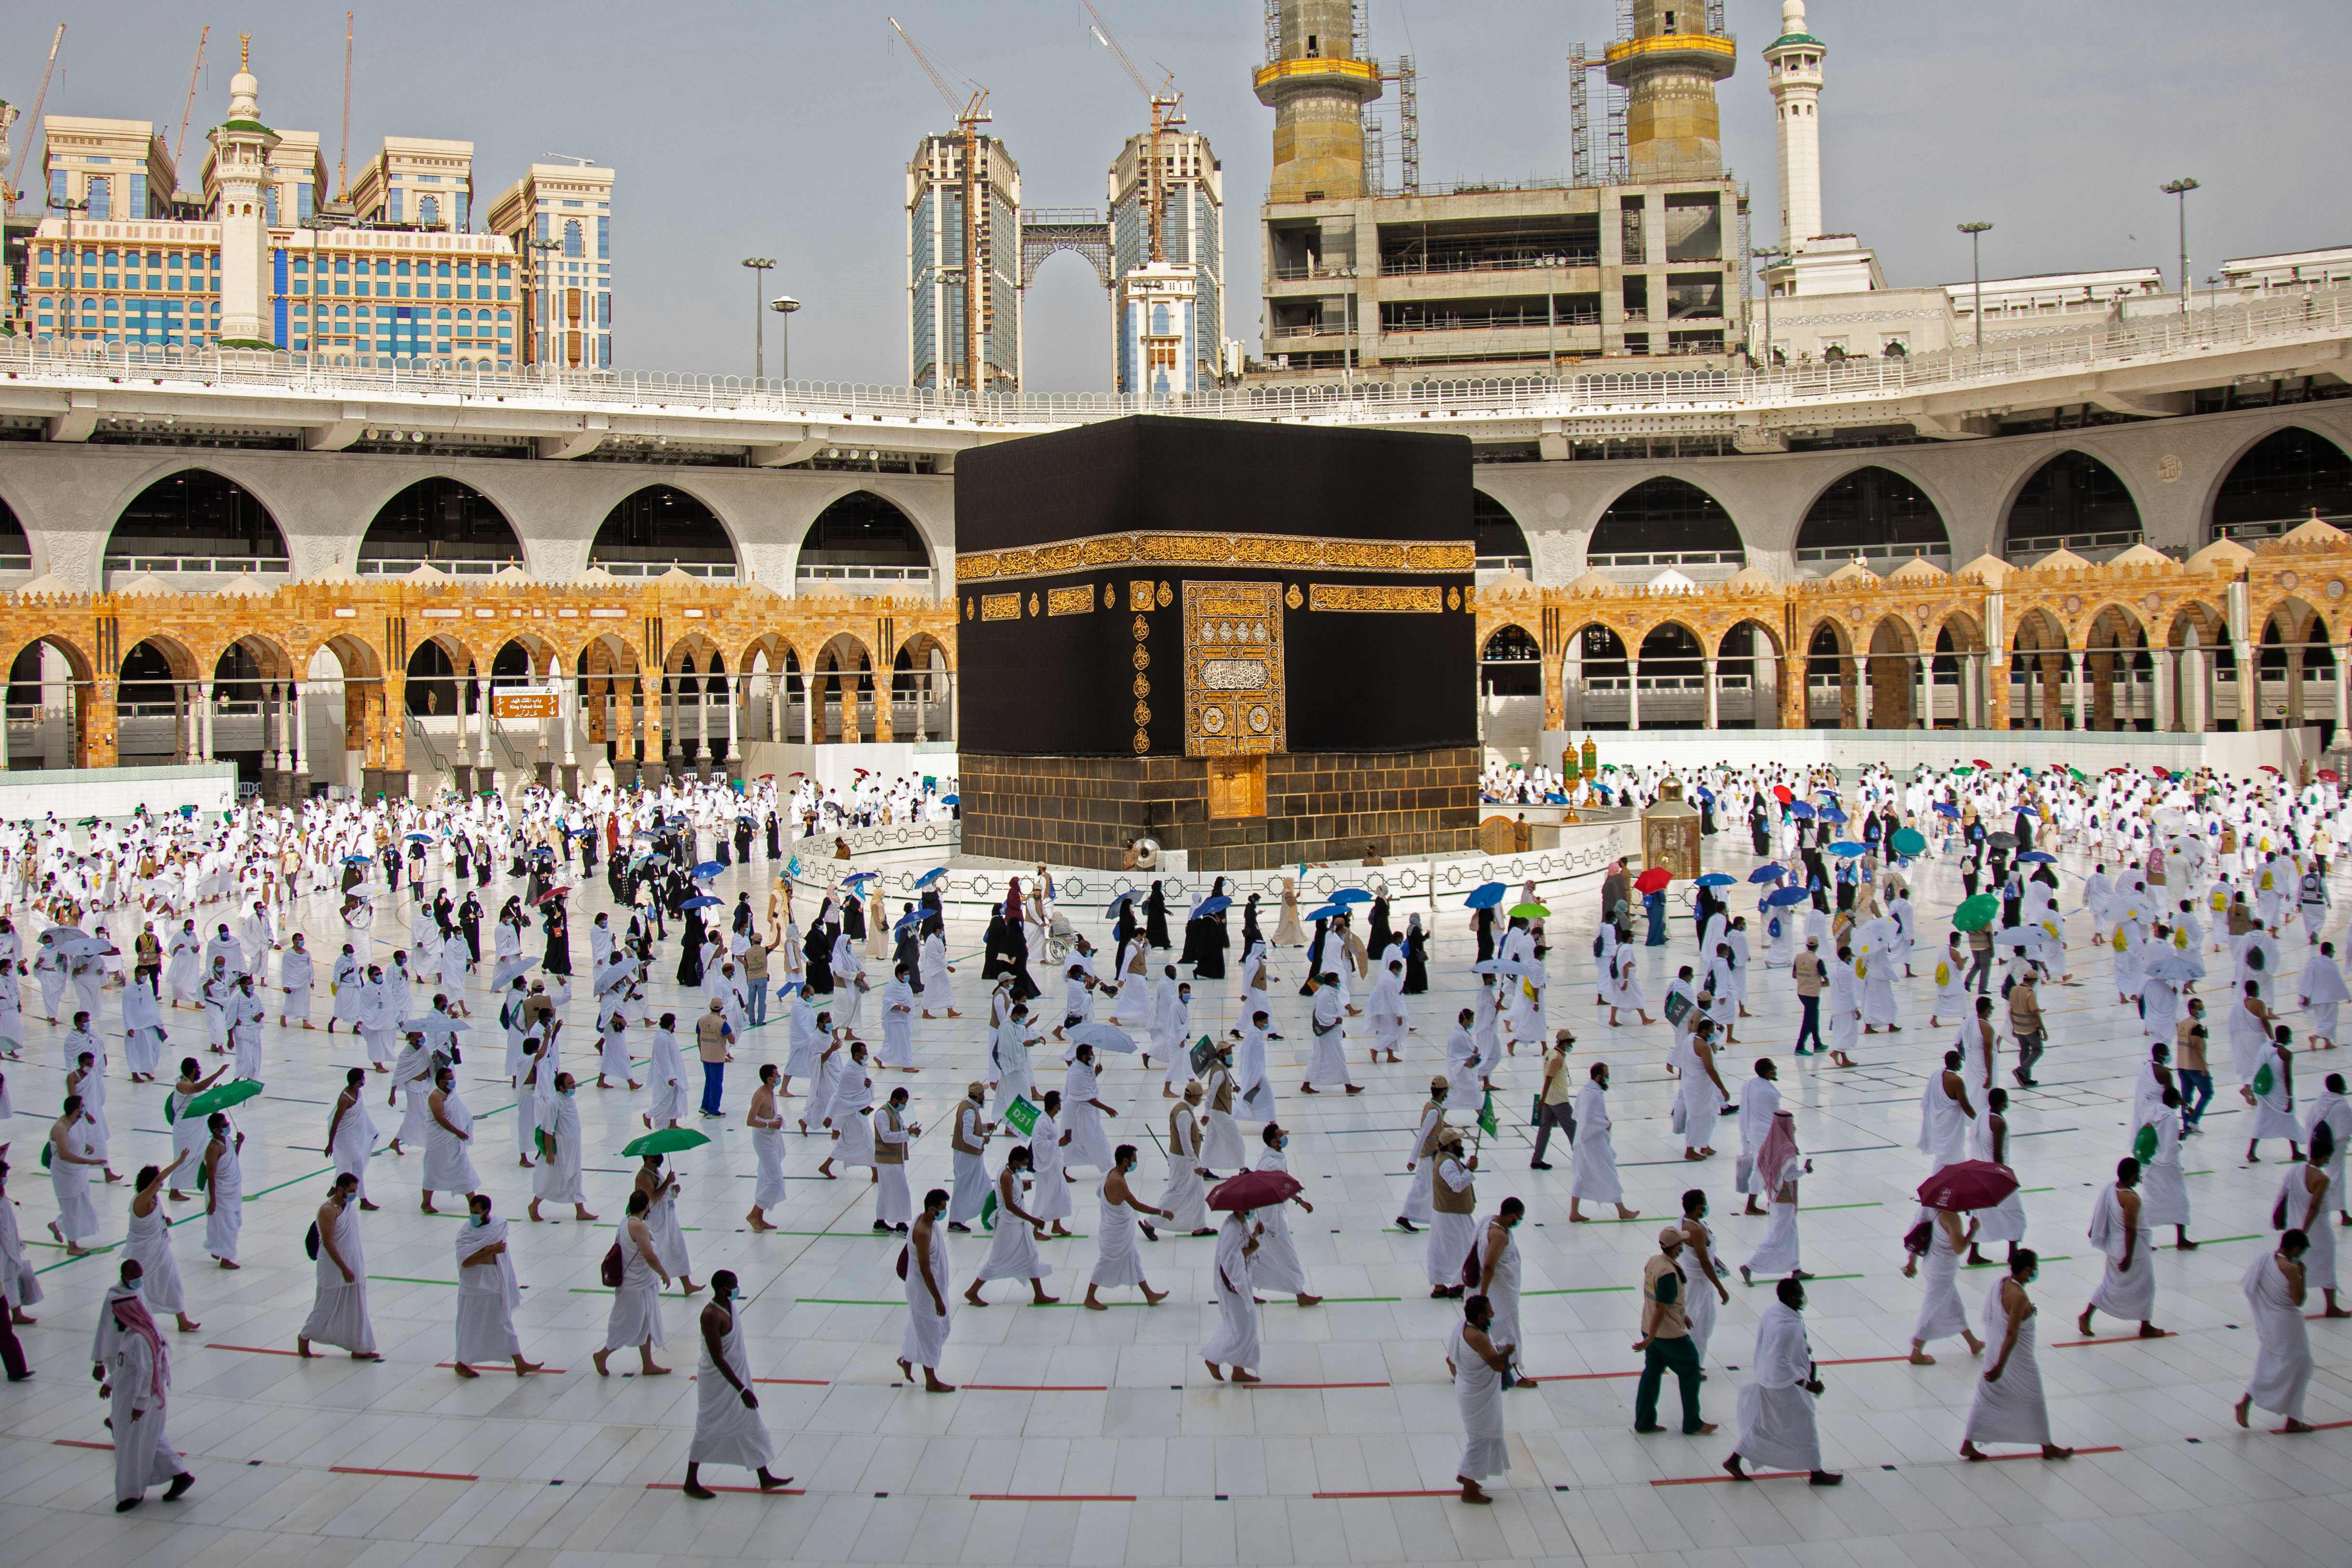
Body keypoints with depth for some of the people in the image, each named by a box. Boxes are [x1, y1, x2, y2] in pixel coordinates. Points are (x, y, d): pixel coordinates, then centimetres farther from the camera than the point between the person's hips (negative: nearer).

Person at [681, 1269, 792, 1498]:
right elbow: (717, 1359, -29)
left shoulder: (730, 1305, -1)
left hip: (738, 1375, 9)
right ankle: (691, 1483, 24)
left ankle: (765, 1478, 26)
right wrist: (742, 1389, -29)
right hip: (718, 1382, -9)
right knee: (708, 1431, 7)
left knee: (751, 1425, 15)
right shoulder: (711, 1316, -29)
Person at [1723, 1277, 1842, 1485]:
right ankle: (1816, 1473, 29)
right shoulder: (1789, 1326, -32)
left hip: (1766, 1380, 9)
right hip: (1785, 1387, -9)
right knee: (1804, 1429, 12)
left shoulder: (1771, 1312, -3)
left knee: (1762, 1425, 21)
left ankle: (1734, 1461, 23)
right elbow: (1781, 1363, -32)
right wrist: (1807, 1384, -25)